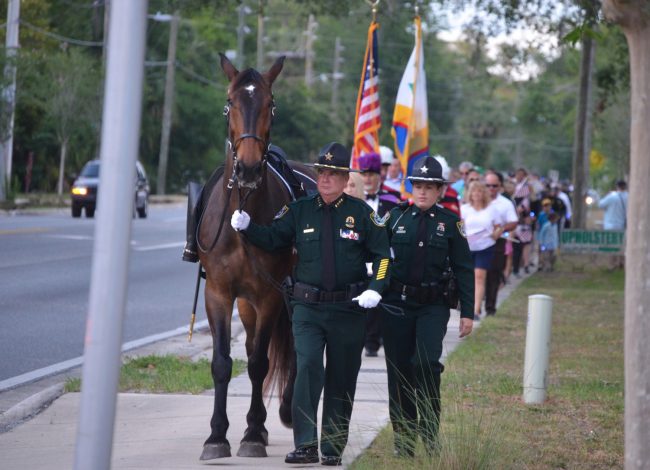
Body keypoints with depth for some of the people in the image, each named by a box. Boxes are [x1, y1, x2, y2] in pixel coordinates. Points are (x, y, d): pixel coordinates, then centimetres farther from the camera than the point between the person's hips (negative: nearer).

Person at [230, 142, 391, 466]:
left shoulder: (361, 213, 1)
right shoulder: (299, 211, 5)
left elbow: (382, 254, 3)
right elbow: (271, 239, 4)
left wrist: (375, 289, -10)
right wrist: (246, 227, -14)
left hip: (349, 309, 0)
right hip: (308, 308, 0)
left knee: (341, 379, 7)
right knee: (307, 369, -13)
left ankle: (333, 447, 16)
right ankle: (305, 445, -12)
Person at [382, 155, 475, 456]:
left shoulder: (449, 222, 2)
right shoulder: (395, 217, 3)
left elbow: (463, 269, 4)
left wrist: (467, 312, 1)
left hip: (433, 306, -1)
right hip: (396, 304, 1)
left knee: (427, 362, -20)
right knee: (399, 372, 4)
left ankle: (429, 431, -6)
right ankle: (403, 440, 15)